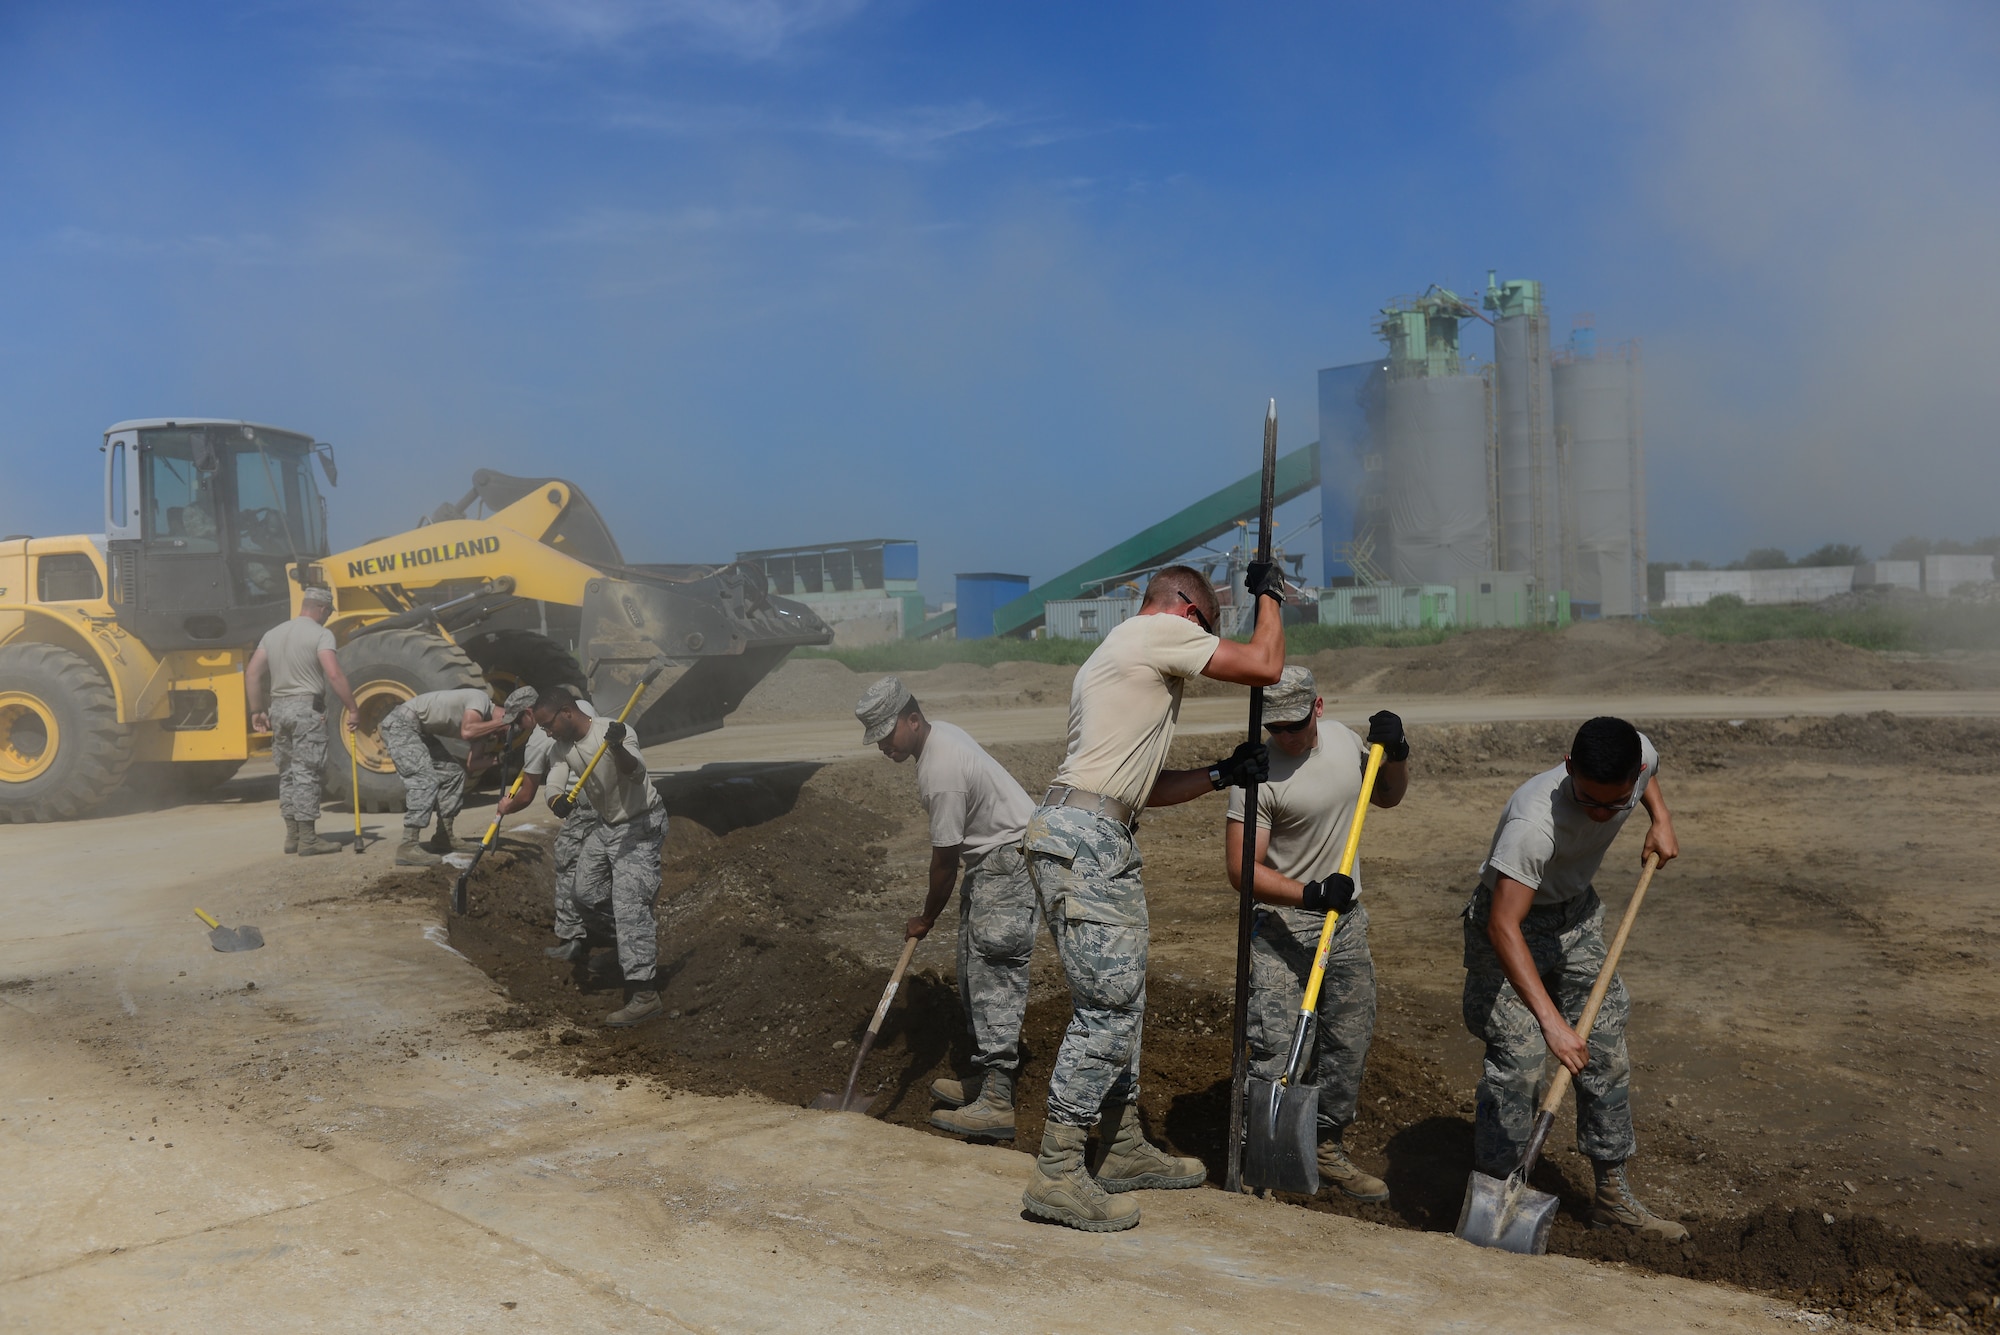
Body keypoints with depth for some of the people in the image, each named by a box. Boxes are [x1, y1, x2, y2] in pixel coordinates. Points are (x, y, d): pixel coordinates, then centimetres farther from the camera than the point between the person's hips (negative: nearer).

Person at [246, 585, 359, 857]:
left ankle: (292, 835, 17)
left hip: (278, 707, 7)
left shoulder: (274, 633, 13)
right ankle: (308, 839, -3)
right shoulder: (320, 634, -8)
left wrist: (257, 711, 16)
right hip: (307, 708, -6)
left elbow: (252, 673, 11)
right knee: (306, 773, -4)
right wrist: (353, 709, -16)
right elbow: (334, 674, -19)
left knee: (287, 772, 13)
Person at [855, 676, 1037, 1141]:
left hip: (1009, 863, -11)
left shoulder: (940, 774, -25)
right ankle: (989, 1081, 18)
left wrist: (927, 918, -2)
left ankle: (996, 1103, -16)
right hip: (991, 861, 11)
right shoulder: (942, 733, 5)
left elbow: (945, 860, -16)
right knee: (975, 976, 12)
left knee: (992, 979, -14)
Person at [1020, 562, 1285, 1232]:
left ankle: (1125, 1149, 26)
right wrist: (1269, 593, 12)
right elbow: (1264, 666, -3)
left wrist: (1221, 774, 20)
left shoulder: (1119, 652, 28)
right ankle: (1056, 1175, -7)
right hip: (1081, 837, -11)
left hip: (1100, 843, 11)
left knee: (1121, 998, 16)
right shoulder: (1161, 631, -1)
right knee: (1107, 1003, -10)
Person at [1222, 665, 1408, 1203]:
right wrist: (1309, 893, -33)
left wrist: (1395, 754, 0)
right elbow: (1241, 870, -21)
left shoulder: (1342, 737, 3)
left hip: (1347, 919, 6)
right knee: (1278, 1054, -12)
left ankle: (1327, 1147, 27)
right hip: (1282, 926, -6)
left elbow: (1387, 796, 20)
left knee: (1349, 1045, 12)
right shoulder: (1259, 774, -18)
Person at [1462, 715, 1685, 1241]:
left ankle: (1613, 1197, 22)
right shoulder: (1533, 822, -40)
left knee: (1608, 1058, 9)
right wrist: (1550, 1020, -47)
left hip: (1577, 913, 7)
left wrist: (1660, 817, -2)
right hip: (1512, 924, -6)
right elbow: (1503, 926, -43)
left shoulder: (1640, 752, -20)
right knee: (1516, 1064, -13)